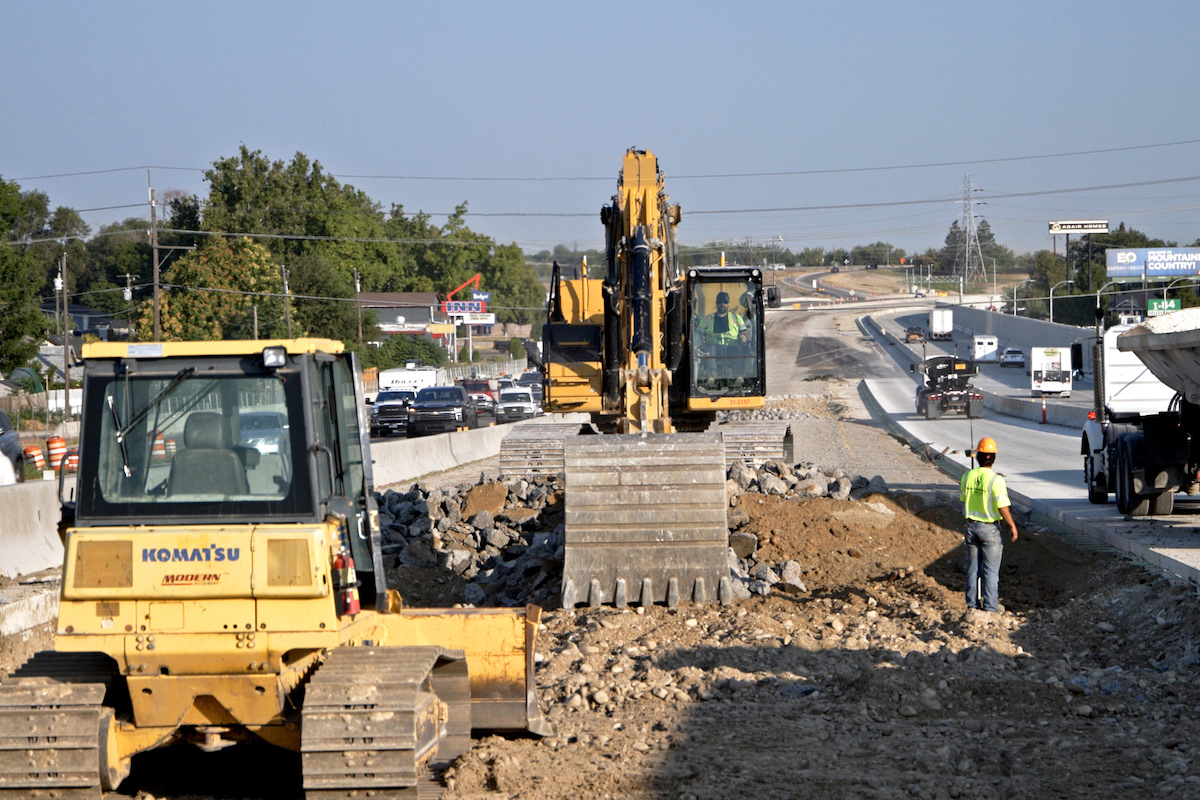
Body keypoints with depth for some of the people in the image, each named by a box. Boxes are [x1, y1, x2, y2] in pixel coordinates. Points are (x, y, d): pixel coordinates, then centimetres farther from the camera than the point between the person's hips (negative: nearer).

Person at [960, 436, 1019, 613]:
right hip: (990, 529, -5)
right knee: (991, 570, 2)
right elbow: (1003, 507, -19)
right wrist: (1012, 526, -8)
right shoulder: (996, 480, -18)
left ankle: (972, 603, 19)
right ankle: (990, 607, 2)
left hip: (971, 526, 5)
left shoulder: (967, 476, -2)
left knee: (973, 568, 14)